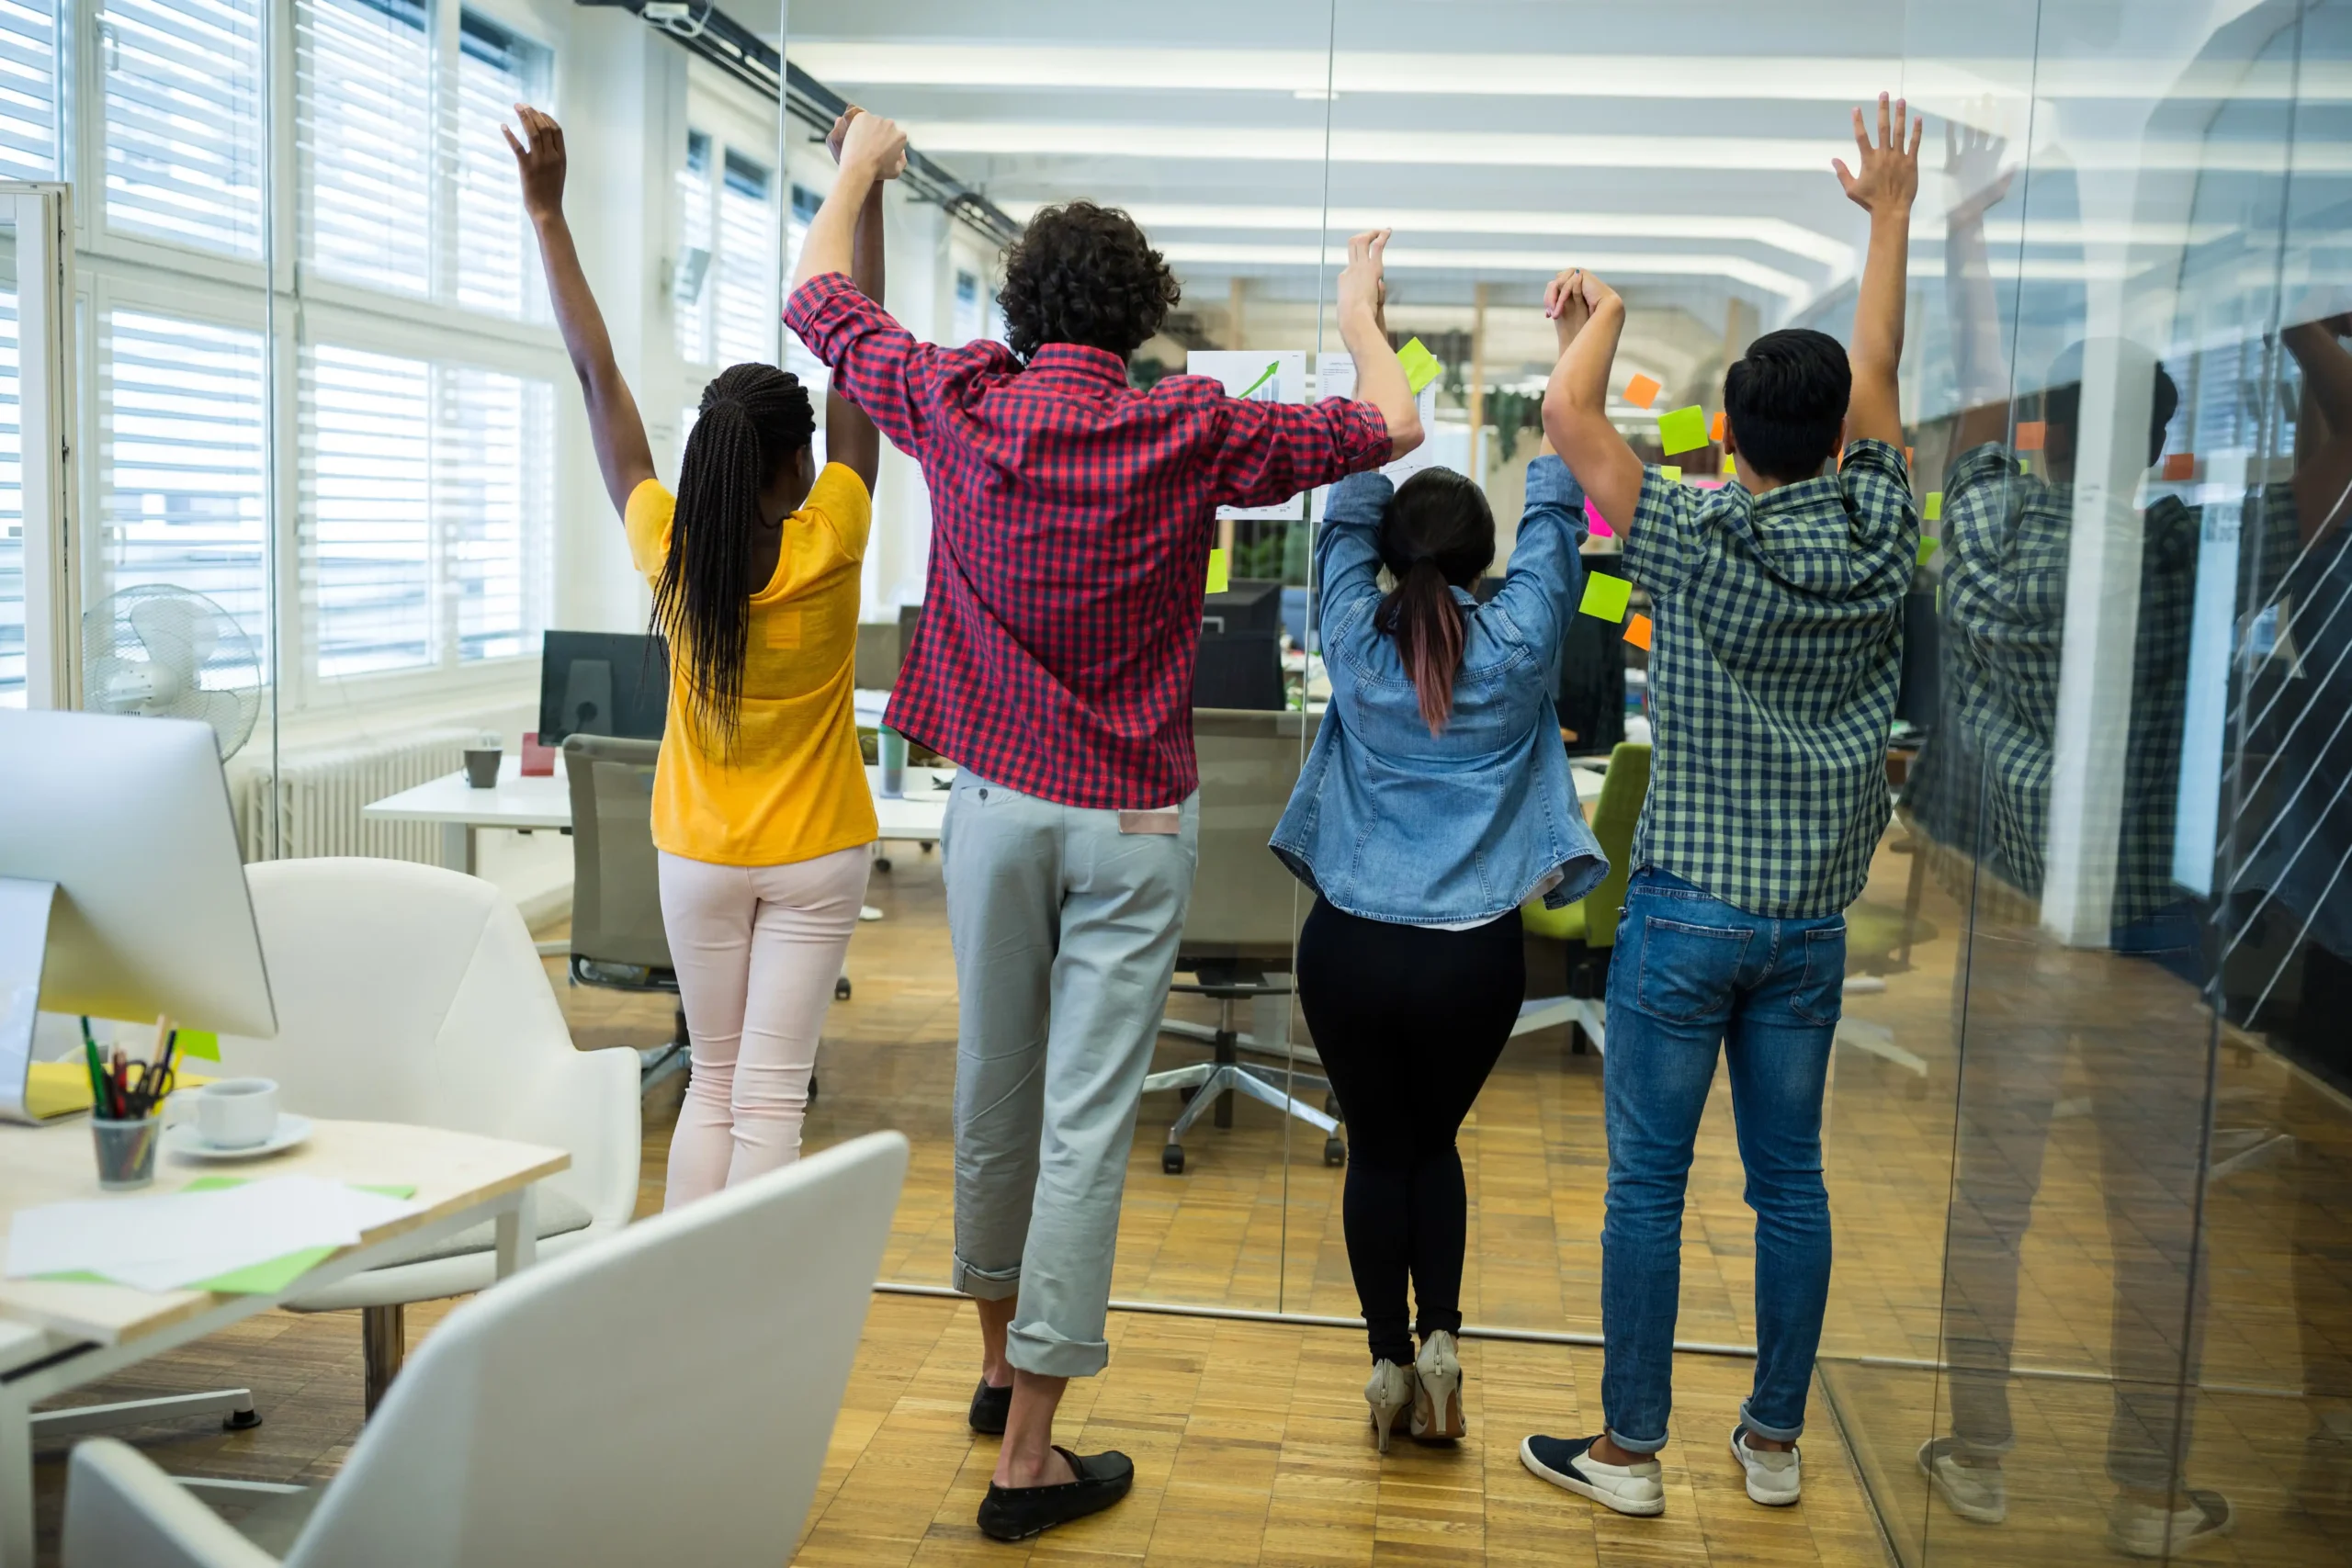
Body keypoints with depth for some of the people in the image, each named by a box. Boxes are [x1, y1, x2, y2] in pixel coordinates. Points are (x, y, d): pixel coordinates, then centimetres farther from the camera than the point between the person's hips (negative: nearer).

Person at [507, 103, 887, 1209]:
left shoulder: (668, 555, -10)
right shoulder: (828, 546, -15)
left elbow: (598, 376, -7)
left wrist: (548, 215, -3)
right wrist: (867, 200, -6)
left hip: (700, 855, 3)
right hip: (814, 853, -2)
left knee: (713, 1083, 15)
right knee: (770, 1096, 0)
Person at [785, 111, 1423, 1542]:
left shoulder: (960, 404, -4)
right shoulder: (1194, 433, -9)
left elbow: (822, 299, 13)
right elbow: (1391, 427, 1)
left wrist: (860, 165, 30)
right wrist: (1362, 314, 20)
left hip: (998, 797, 3)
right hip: (1135, 820, -3)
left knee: (994, 1089, 18)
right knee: (1088, 1121, 0)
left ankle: (1003, 1359, 37)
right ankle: (1030, 1455, 5)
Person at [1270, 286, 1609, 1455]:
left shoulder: (1355, 640, -5)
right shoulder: (1517, 646, -7)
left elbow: (1347, 505, 5)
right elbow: (1555, 514, 4)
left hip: (1350, 945, 0)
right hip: (1473, 955, 0)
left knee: (1378, 1148, 15)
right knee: (1434, 1141, 21)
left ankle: (1389, 1360, 18)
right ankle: (1440, 1337, 10)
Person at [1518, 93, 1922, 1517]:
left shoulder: (1695, 541, -12)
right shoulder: (1878, 542, -1)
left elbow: (1569, 414, -9)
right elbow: (1880, 379, 13)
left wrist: (1606, 310, 10)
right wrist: (1893, 215, 23)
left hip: (1687, 911, -4)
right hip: (1811, 918, 4)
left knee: (1649, 1183, 4)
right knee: (1792, 1181, 12)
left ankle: (1632, 1452, 12)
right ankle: (1776, 1442, 23)